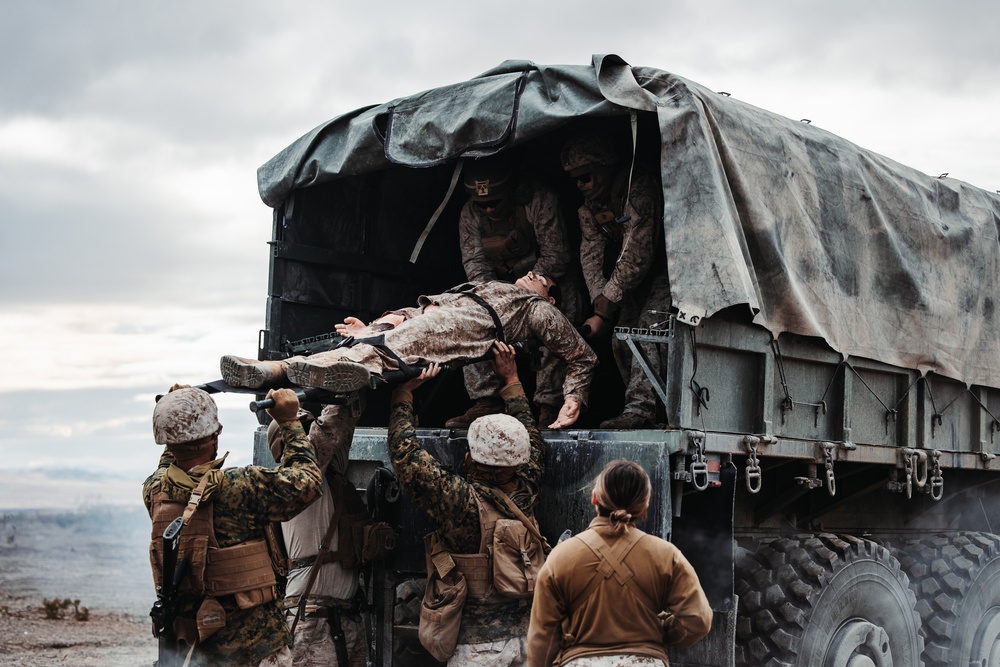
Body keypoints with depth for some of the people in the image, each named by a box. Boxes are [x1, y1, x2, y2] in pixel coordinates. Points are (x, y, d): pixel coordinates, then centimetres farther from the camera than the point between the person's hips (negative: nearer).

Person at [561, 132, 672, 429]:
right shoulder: (588, 205, -1)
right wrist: (600, 303, -23)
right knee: (621, 342, -2)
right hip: (637, 280, 8)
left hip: (666, 269, -8)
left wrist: (604, 311, -30)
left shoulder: (639, 188, -28)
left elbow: (635, 258, -30)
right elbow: (591, 256, -6)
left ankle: (639, 408, -33)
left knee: (645, 329, -26)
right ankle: (638, 408, 4)